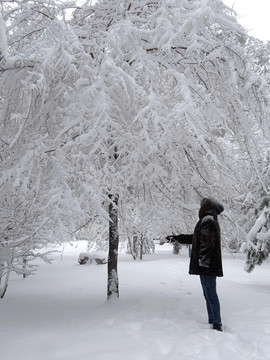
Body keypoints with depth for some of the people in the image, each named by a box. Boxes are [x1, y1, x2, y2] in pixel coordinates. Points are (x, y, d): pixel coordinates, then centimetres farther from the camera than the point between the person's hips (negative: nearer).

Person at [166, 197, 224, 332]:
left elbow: (206, 244, -21)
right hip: (209, 266, 10)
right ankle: (212, 321, 22)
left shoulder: (207, 220, -12)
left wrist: (203, 262, -24)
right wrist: (176, 238, 35)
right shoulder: (210, 220, 20)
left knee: (211, 294, -5)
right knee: (209, 294, 14)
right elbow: (195, 238, 30)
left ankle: (217, 324, 0)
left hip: (206, 266, -10)